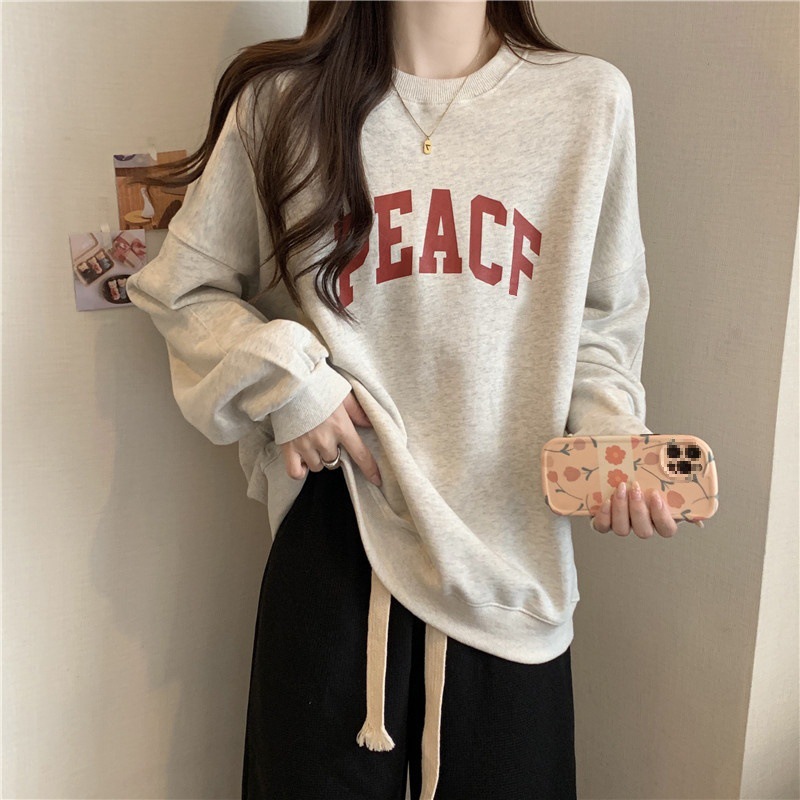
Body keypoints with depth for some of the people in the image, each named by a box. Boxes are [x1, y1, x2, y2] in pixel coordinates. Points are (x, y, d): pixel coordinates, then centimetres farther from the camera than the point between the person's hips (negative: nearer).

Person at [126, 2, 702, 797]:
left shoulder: (590, 100, 0)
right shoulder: (282, 100, -2)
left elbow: (600, 322, 8)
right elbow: (181, 288, 7)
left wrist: (610, 434, -9)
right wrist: (280, 380, -9)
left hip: (510, 552, 1)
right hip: (337, 534, 0)